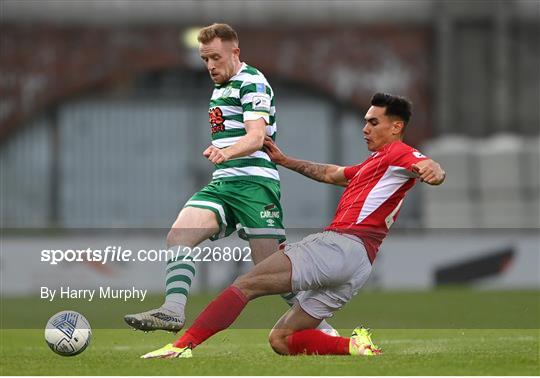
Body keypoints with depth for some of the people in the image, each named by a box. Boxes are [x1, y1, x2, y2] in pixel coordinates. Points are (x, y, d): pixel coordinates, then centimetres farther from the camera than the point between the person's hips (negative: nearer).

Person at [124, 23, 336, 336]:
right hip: (221, 183, 8)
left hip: (254, 182, -8)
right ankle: (173, 311, -22)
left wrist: (225, 152, -41)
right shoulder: (221, 87, 21)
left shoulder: (252, 82, -8)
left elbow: (257, 136, -23)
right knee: (178, 236, -14)